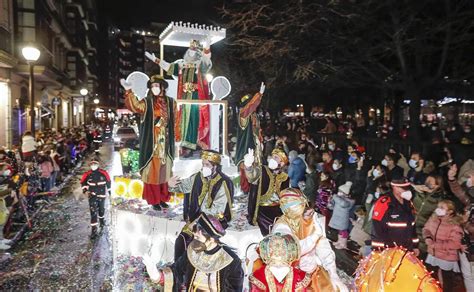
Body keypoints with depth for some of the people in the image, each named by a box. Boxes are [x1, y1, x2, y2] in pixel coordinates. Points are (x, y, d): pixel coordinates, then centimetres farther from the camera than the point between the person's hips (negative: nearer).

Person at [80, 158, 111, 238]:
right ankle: (94, 229, -6)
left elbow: (108, 181, 4)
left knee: (101, 209, 16)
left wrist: (109, 191, 11)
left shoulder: (103, 173, -9)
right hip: (92, 195, 0)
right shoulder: (87, 174, -7)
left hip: (101, 195, 0)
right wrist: (85, 190, -7)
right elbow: (83, 182, 6)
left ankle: (102, 221, 48)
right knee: (93, 211, -9)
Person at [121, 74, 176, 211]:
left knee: (163, 171, 12)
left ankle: (162, 198, 24)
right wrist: (129, 91, -39)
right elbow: (135, 106, -26)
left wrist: (172, 139, 11)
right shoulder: (147, 102, -4)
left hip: (165, 143, 3)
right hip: (152, 144, -3)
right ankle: (154, 200, 12)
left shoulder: (171, 102, 5)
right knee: (152, 172, 1)